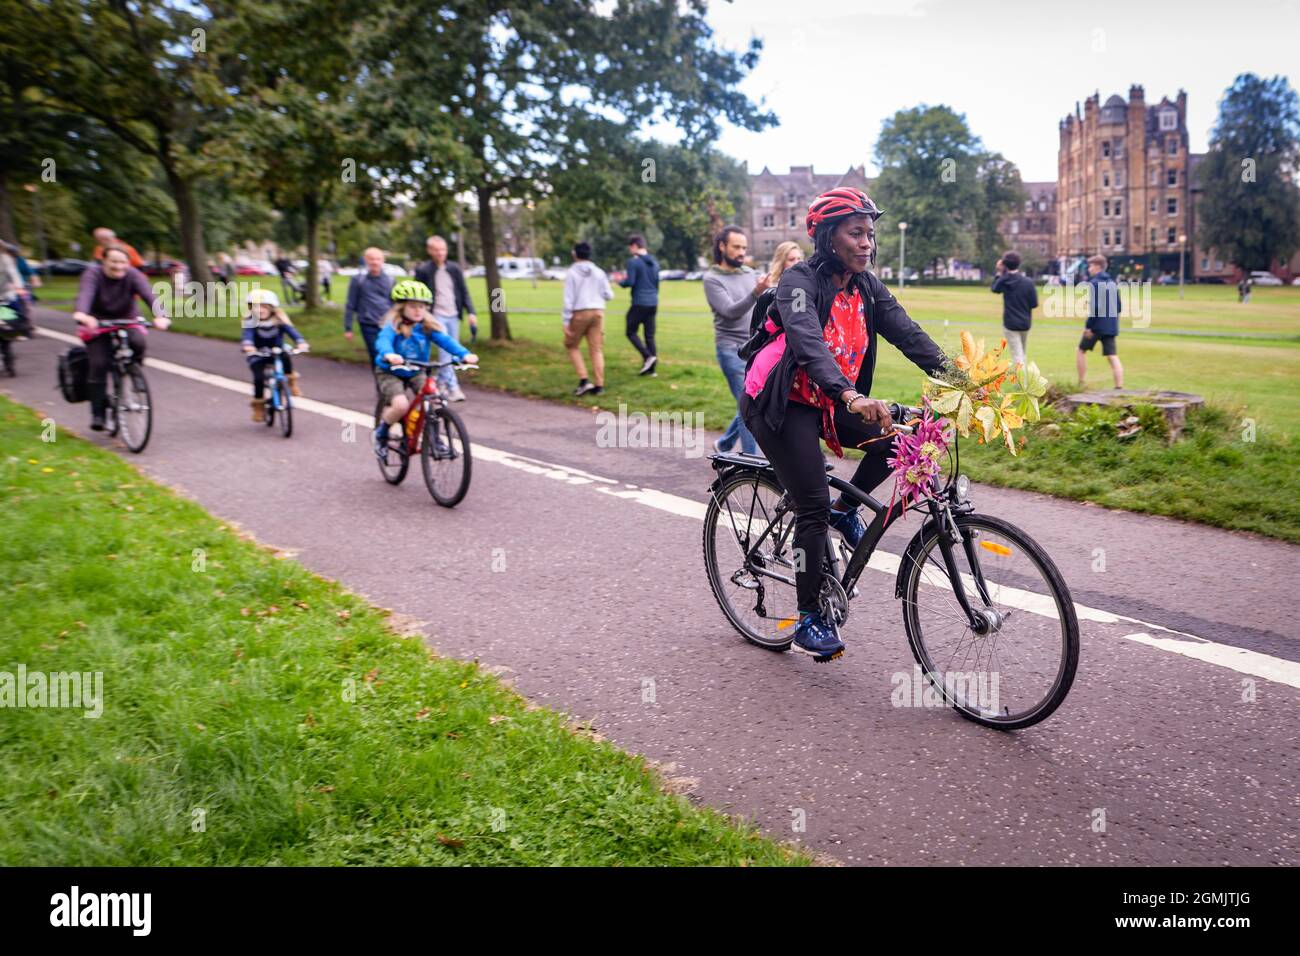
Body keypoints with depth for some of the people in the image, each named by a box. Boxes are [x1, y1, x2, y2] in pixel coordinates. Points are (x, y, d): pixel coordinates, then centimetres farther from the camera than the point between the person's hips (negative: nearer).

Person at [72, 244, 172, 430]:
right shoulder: (93, 274, -16)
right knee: (98, 365, -14)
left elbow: (149, 295, -30)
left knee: (138, 342, -32)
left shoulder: (133, 275, -13)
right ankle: (98, 412, -3)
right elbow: (85, 294, -35)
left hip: (127, 322, 1)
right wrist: (81, 313, -58)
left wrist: (160, 316, -51)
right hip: (98, 324, -1)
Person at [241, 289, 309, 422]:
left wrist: (301, 342, -49)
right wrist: (248, 345, -57)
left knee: (285, 356, -33)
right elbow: (247, 333, -34)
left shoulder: (279, 320, -15)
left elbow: (290, 330, -29)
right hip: (257, 355, 0)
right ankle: (258, 406, 2)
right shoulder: (250, 320, -16)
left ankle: (292, 382, -10)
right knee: (259, 377, -19)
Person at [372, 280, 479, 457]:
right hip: (390, 373, -4)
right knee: (401, 405, -27)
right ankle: (381, 433, 3)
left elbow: (446, 340, -22)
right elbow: (383, 341, -39)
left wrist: (465, 354, -41)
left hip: (416, 373, 4)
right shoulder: (393, 326, -20)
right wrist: (388, 355, -63)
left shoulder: (428, 327, -10)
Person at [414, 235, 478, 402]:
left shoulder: (454, 269, 6)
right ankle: (453, 387, -15)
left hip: (453, 315, 5)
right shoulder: (423, 270, -4)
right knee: (445, 350, -13)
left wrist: (470, 312, -1)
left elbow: (464, 292, 9)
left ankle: (441, 382, 24)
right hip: (436, 316, -4)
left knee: (452, 350, 8)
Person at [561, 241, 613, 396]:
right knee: (596, 349, 5)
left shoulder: (572, 273, -2)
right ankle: (599, 385, 3)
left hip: (579, 313, -3)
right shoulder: (599, 272, 8)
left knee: (572, 345, 12)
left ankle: (583, 380, 0)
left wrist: (566, 321, -7)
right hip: (598, 312, 3)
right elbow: (609, 295, 8)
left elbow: (568, 298, -8)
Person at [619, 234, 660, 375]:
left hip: (639, 303, -7)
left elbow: (630, 282, -15)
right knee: (650, 335, 8)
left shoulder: (633, 261, -10)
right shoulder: (654, 262, 14)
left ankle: (648, 356, -13)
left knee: (631, 332, 5)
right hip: (653, 303, 7)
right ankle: (651, 368, 7)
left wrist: (620, 281, 4)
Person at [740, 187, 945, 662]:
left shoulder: (867, 287, 2)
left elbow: (907, 333, -9)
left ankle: (846, 508, 10)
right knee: (813, 508, -11)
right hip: (782, 404, -6)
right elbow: (808, 344, -36)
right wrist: (850, 396, -52)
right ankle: (809, 619, 3)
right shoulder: (800, 280, -19)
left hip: (829, 403, 7)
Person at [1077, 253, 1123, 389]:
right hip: (1111, 327, 6)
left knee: (1082, 351, 13)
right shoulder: (1112, 283, 14)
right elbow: (1119, 306, 15)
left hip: (1097, 326, -6)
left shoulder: (1094, 283, -9)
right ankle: (1119, 386, -10)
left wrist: (1089, 326, -17)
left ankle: (1082, 383, 14)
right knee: (1113, 357, 1)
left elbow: (1095, 307, -19)